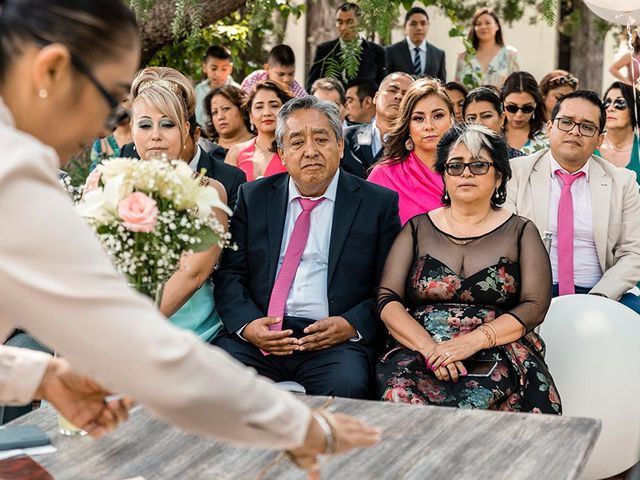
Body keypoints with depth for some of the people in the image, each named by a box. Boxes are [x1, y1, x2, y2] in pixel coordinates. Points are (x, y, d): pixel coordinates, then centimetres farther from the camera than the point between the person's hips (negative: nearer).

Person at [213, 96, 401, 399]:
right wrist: (246, 324, -9)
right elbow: (230, 273, 11)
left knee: (347, 385, -34)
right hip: (258, 335, 2)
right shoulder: (253, 197, 15)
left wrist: (353, 325, -12)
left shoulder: (379, 203, 8)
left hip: (335, 340, -2)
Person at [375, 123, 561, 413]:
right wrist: (429, 348, -13)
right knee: (401, 393, -35)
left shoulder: (520, 232, 14)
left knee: (477, 397, -36)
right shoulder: (418, 229, 16)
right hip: (417, 350, 1)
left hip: (499, 354, -1)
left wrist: (474, 340, -14)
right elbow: (387, 301, 6)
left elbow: (534, 307, 3)